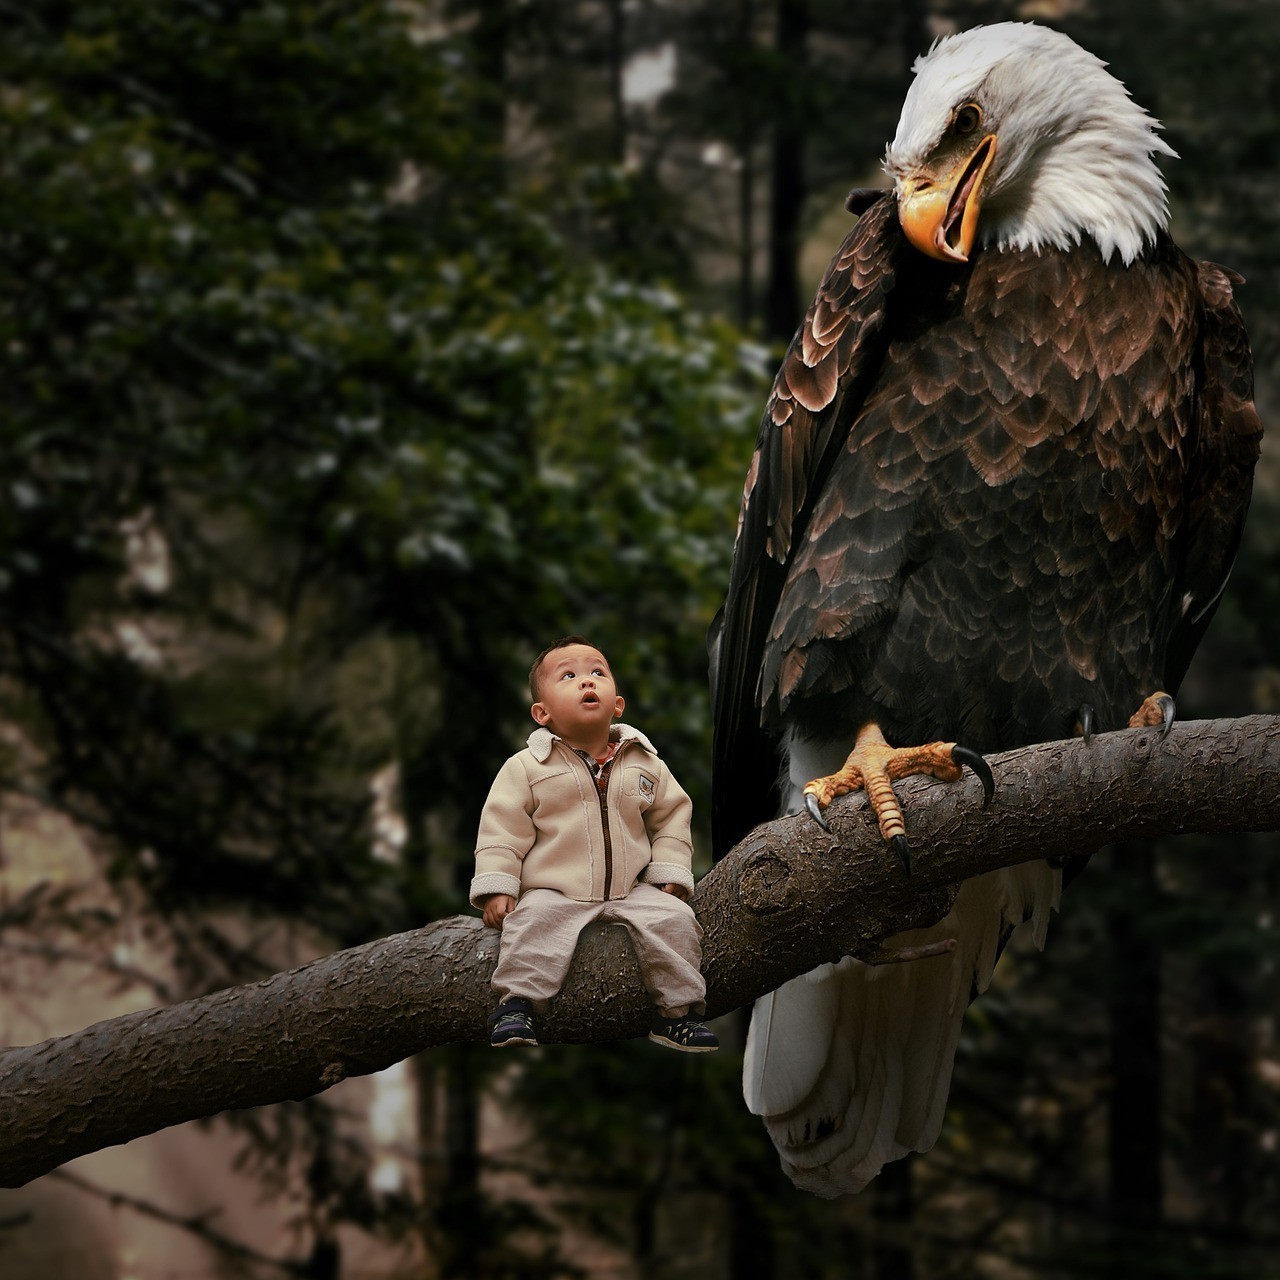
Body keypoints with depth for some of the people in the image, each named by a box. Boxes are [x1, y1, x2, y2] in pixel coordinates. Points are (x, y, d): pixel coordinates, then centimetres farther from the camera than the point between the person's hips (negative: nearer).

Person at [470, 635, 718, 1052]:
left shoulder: (646, 765, 9)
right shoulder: (526, 768, 0)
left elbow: (671, 818, 15)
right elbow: (503, 828, -1)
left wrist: (670, 876, 4)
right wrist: (496, 888, -9)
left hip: (632, 889, 2)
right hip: (554, 891, -2)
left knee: (673, 919, -19)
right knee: (534, 921, -32)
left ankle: (679, 1010, -9)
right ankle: (516, 1004, -23)